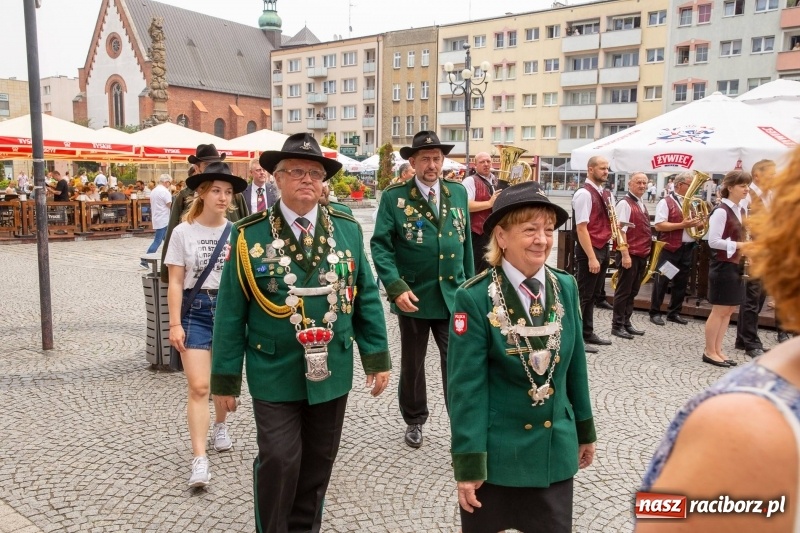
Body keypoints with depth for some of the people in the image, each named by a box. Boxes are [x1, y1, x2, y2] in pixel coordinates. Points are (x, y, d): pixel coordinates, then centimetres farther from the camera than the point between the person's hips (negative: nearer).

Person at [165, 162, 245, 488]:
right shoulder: (183, 232, -4)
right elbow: (175, 283, -3)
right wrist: (175, 324, -8)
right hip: (196, 310, -2)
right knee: (199, 387, -7)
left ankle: (220, 427, 44)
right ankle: (199, 460, -2)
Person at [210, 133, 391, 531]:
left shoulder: (348, 230, 0)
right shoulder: (249, 234, -7)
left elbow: (366, 298, 4)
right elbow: (231, 312, -5)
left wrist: (377, 358, 1)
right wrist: (226, 376, -3)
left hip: (332, 373, 3)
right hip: (274, 374, -3)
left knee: (318, 462, 15)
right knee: (279, 462, -1)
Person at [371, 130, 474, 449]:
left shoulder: (458, 193, 6)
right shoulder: (394, 197, -6)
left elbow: (466, 242, 11)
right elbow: (381, 245, -10)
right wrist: (396, 287, -20)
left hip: (453, 296, 2)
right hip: (413, 296, -1)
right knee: (412, 363, 15)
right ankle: (414, 420, 35)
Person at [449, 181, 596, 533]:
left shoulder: (566, 288, -1)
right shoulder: (475, 298, -17)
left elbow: (575, 364, 7)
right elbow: (466, 386, -17)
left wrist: (585, 429, 13)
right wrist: (468, 461, -16)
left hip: (556, 448, 4)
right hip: (496, 451, -4)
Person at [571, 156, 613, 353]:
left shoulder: (605, 193, 11)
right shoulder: (584, 194, -15)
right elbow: (581, 228, -20)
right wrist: (591, 257, -22)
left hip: (603, 248, 9)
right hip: (589, 249, -9)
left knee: (593, 294, 16)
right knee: (583, 295, -2)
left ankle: (587, 333, 28)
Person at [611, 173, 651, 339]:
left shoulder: (641, 204, 15)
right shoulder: (625, 203, -12)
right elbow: (621, 230, -17)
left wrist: (647, 252, 15)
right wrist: (625, 254, -22)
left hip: (642, 255, 9)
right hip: (630, 254, -9)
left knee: (633, 291, 14)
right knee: (623, 291, -1)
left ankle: (626, 322, 22)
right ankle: (617, 326, 7)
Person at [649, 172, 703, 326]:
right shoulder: (666, 202, -8)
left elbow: (698, 222, 20)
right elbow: (659, 226, -17)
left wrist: (699, 223, -4)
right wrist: (682, 225, -21)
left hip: (687, 248, 7)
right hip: (670, 248, -7)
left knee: (681, 282, 12)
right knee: (662, 281, 1)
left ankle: (674, 312, 22)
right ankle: (655, 313, 9)